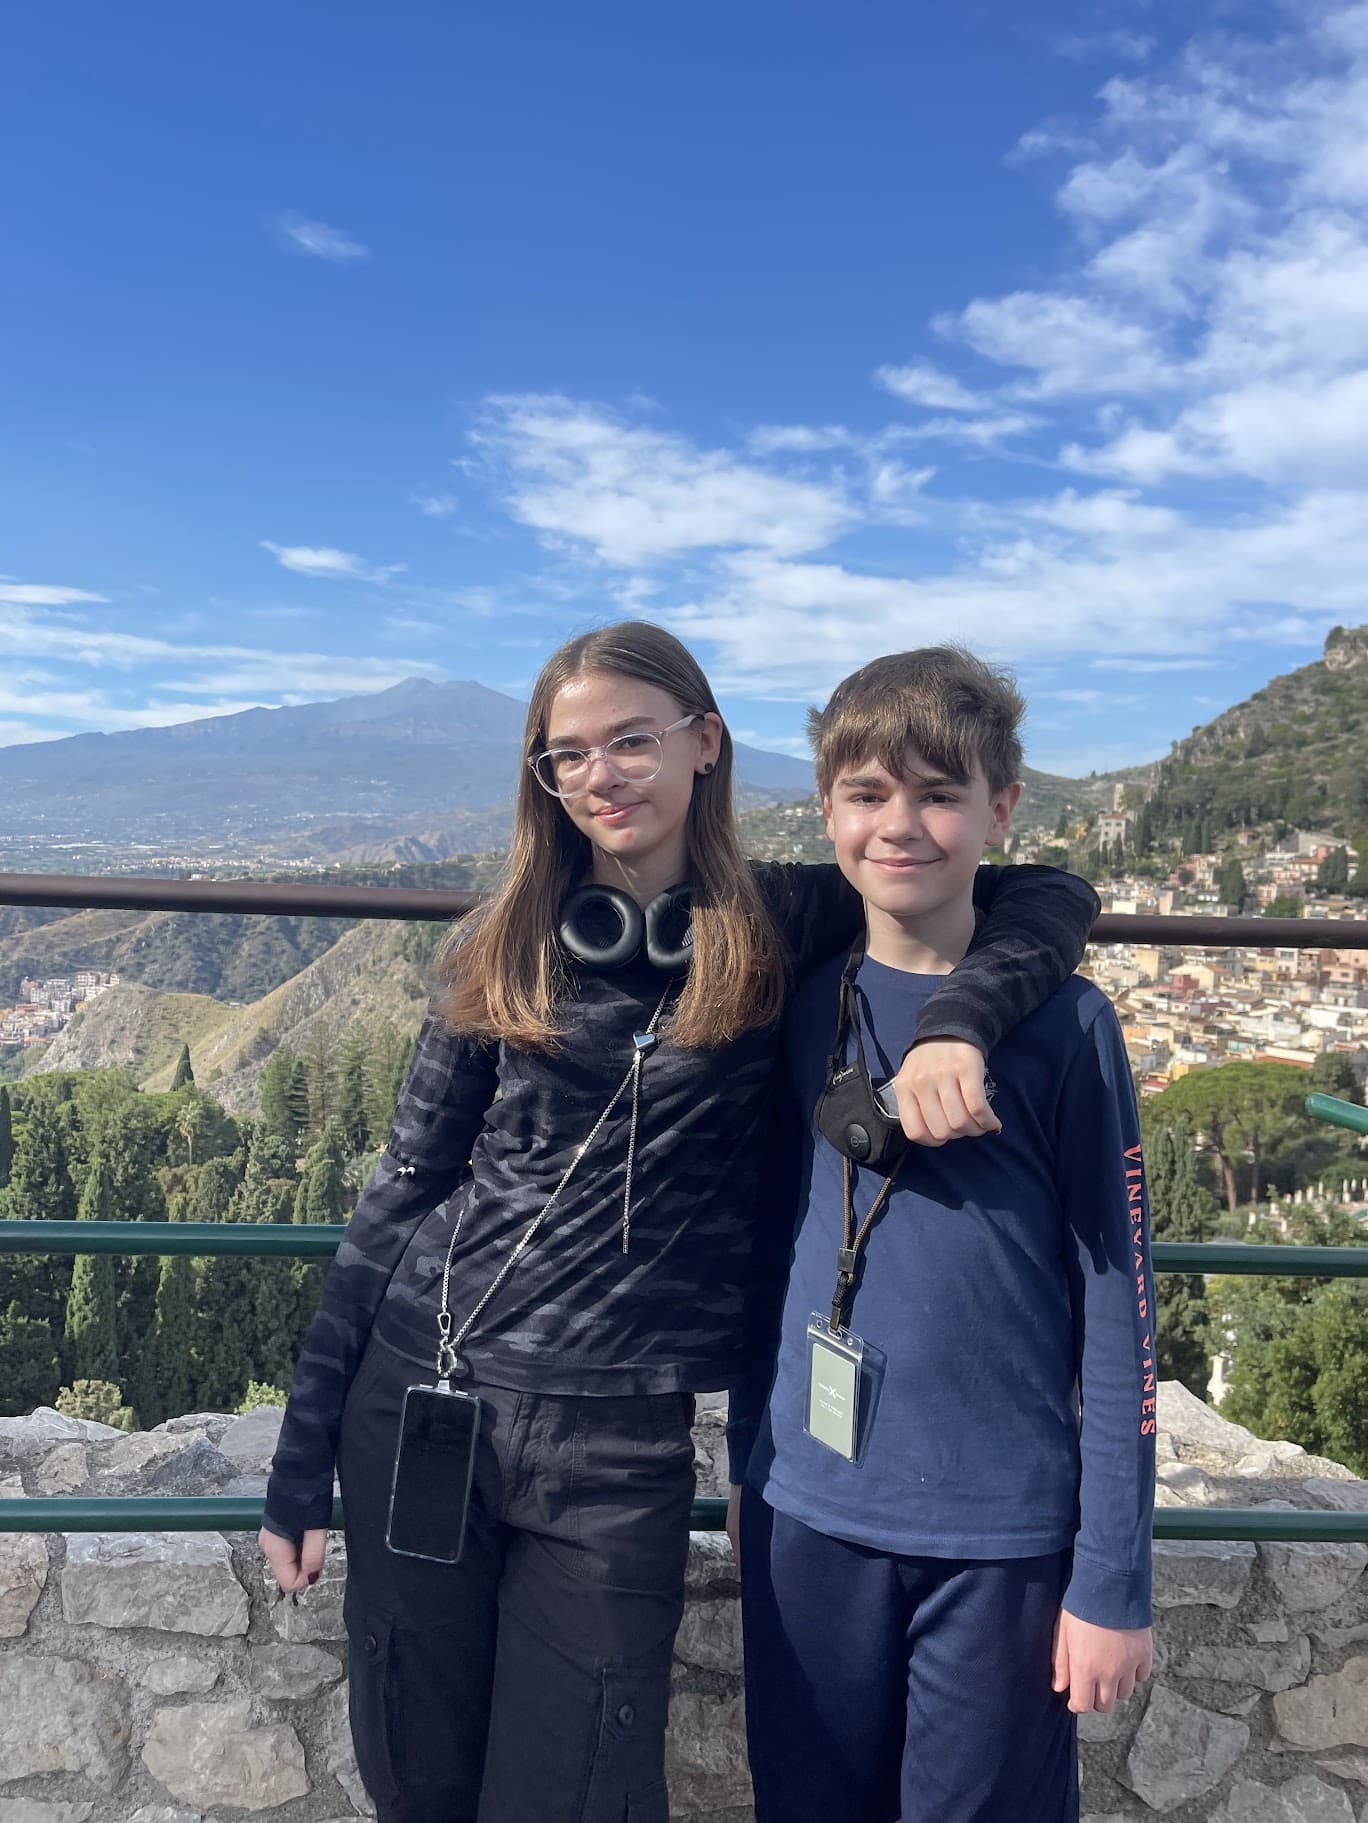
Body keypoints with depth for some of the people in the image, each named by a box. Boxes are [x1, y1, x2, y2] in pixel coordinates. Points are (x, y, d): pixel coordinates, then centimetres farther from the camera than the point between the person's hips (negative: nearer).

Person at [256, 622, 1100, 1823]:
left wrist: (954, 1024, -25)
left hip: (619, 1447, -2)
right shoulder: (503, 949, 1)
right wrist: (303, 1456, 4)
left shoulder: (779, 928, -3)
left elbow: (1051, 901, -5)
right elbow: (406, 1189, 4)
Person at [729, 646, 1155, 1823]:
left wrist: (1113, 1578, -7)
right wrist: (748, 1467, 12)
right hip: (808, 1517, 3)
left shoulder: (1066, 1024, -10)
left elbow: (1117, 1313, -8)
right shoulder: (798, 1008, 0)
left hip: (1003, 1534, -3)